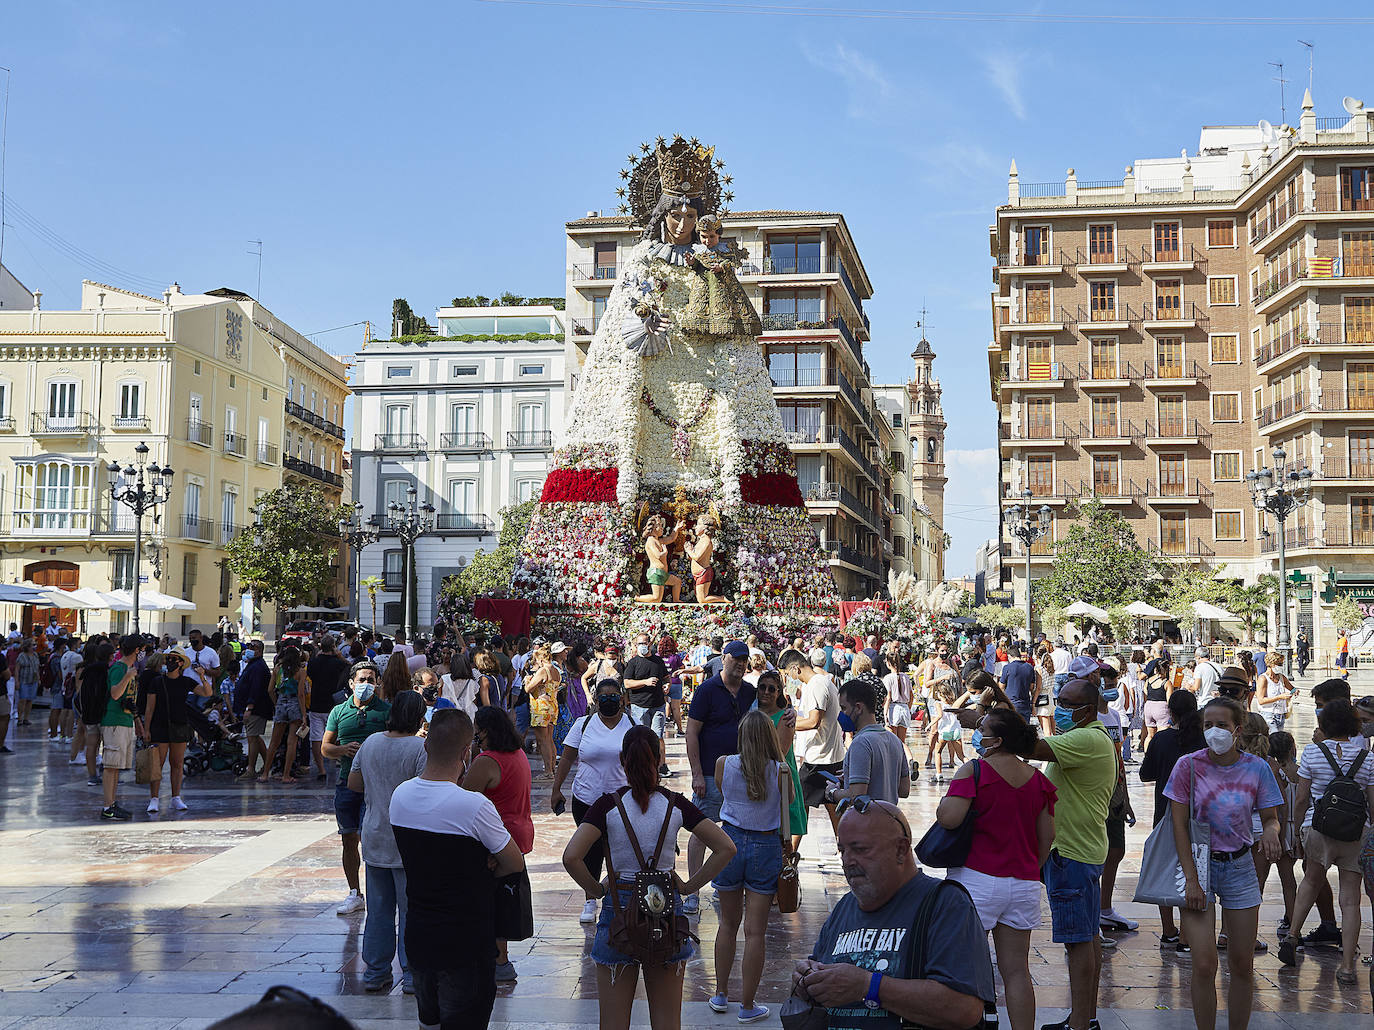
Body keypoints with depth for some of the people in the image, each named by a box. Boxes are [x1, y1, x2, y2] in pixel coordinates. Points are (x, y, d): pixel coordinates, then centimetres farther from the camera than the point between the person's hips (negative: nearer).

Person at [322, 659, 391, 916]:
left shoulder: (386, 710, 2)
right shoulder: (339, 711, 11)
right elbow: (325, 747, 13)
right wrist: (345, 749, -8)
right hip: (347, 782, 4)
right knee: (349, 839, 9)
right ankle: (355, 894, 20)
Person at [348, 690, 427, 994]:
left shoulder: (371, 743, 3)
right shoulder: (420, 748, -15)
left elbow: (353, 783, 11)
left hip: (374, 839, 5)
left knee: (378, 909, 14)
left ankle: (375, 974, 20)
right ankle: (412, 975, 8)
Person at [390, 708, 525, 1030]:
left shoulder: (400, 795, -2)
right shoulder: (474, 806, -23)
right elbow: (515, 864, -11)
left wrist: (479, 863, -5)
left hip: (417, 939, 6)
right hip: (465, 946, -6)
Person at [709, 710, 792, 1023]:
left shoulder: (724, 764, -7)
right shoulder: (780, 771, -10)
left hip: (731, 843, 2)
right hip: (766, 847, -2)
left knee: (728, 922, 19)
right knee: (755, 931, 4)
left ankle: (721, 994, 28)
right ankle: (747, 1005, 10)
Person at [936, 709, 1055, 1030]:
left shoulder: (974, 770, -11)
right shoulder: (1038, 778, 6)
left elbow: (949, 818, -21)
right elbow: (1047, 836, 9)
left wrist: (944, 804, 0)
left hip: (978, 879, -5)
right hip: (1023, 883, 5)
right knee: (1017, 970, 10)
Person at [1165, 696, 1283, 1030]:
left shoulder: (1257, 768, -3)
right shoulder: (1189, 765, -9)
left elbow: (1270, 818, 4)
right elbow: (1179, 825, -8)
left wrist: (1270, 831, -21)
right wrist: (1191, 879, -14)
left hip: (1239, 866, 3)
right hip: (1198, 863, -2)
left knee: (1242, 964, 7)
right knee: (1204, 965, -8)